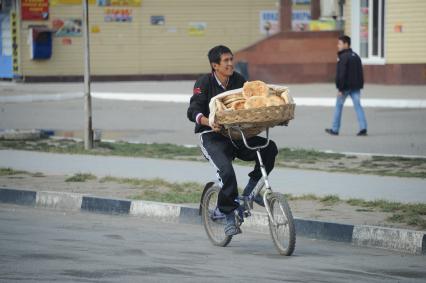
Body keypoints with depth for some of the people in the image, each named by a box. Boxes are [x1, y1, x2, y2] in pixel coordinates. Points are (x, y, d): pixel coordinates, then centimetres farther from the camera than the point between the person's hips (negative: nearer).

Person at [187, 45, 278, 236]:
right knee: (226, 171, -29)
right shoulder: (204, 83, -6)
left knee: (269, 148, -18)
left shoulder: (238, 81, 8)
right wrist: (209, 122, -36)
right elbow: (193, 111, -15)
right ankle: (229, 216, -14)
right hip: (212, 137, -5)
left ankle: (250, 190, -1)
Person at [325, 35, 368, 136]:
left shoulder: (343, 57, -13)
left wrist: (340, 88, -18)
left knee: (338, 106, 7)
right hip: (356, 86, 7)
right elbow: (360, 72, 16)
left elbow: (341, 74, -19)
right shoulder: (356, 56, 13)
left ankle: (335, 129, 14)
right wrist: (360, 85, 17)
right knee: (358, 106, 1)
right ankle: (363, 128, -12)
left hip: (345, 86, -7)